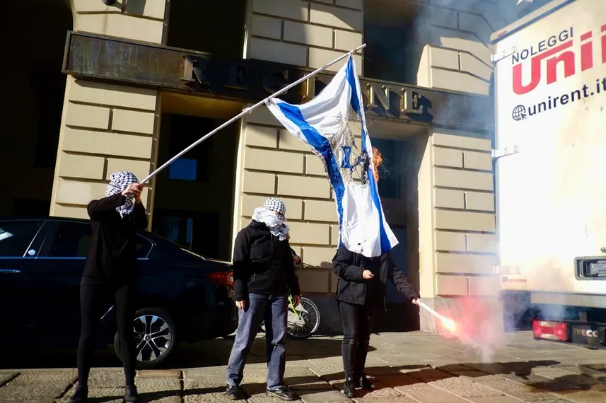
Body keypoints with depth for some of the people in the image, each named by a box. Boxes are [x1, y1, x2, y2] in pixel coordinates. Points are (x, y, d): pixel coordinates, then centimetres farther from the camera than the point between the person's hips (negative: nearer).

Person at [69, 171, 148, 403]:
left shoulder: (133, 213, 7)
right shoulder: (99, 209, 3)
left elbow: (142, 225, -16)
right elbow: (94, 210, -22)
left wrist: (138, 201, -34)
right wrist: (123, 195, -38)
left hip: (124, 279, 1)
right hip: (95, 277, 0)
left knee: (125, 332, 1)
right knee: (88, 332, 0)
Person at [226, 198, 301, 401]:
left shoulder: (281, 236, 16)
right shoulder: (248, 234, -1)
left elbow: (288, 265, 21)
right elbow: (239, 265, -6)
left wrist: (294, 290, 16)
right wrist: (239, 294, -13)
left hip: (278, 294, 5)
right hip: (254, 293, -5)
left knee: (278, 340, 6)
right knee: (244, 340, 0)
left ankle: (275, 385, 15)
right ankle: (232, 382, 14)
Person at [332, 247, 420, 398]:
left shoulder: (382, 252, 10)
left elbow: (396, 274, 3)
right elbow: (337, 265, -10)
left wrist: (412, 294, -8)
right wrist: (360, 272, -20)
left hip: (370, 299, 5)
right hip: (350, 296, -5)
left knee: (364, 338, 10)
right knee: (351, 337, -6)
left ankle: (359, 375, 23)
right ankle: (349, 379, 3)